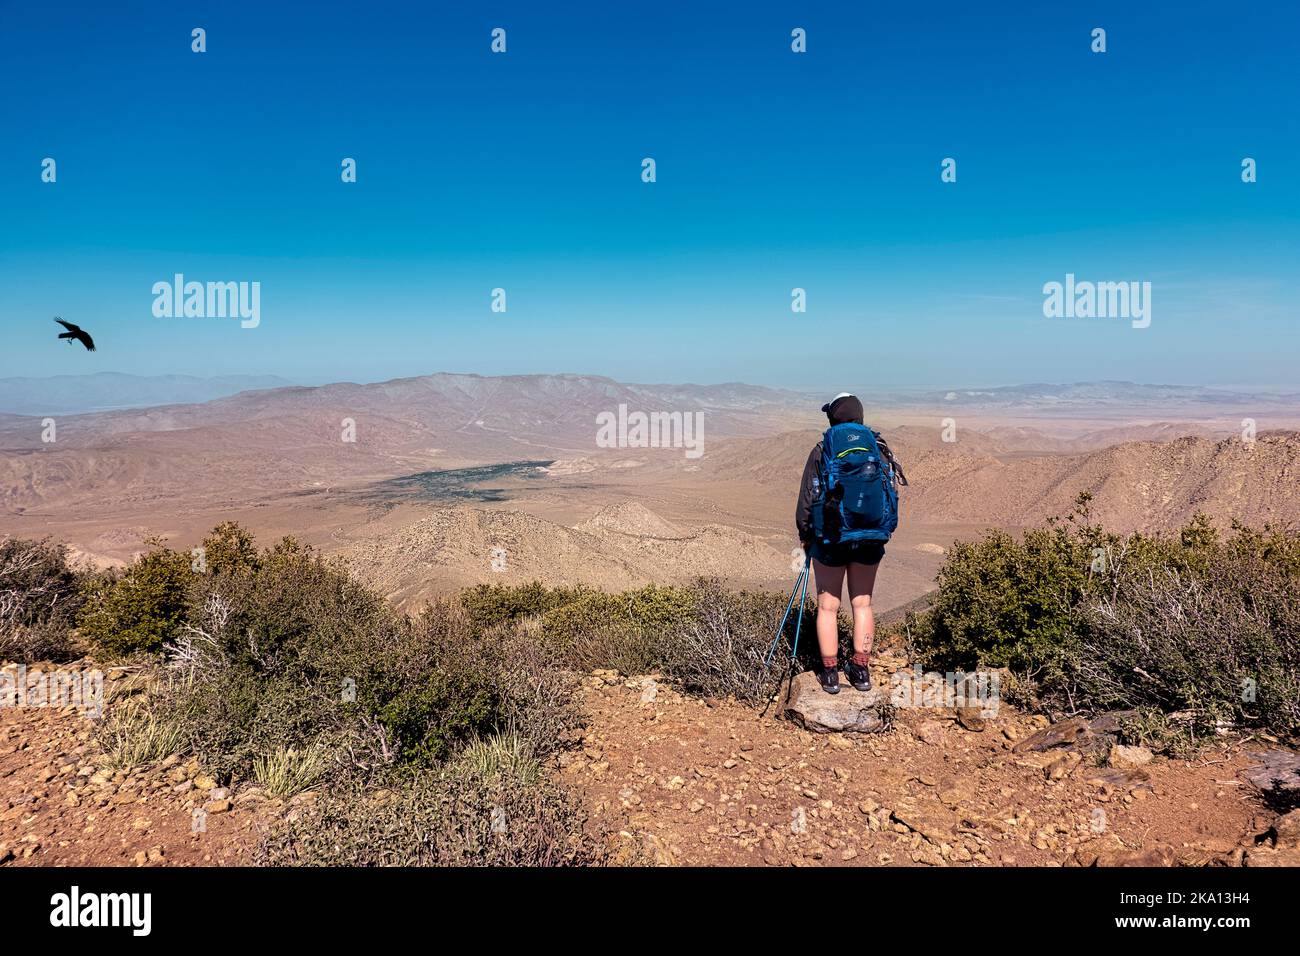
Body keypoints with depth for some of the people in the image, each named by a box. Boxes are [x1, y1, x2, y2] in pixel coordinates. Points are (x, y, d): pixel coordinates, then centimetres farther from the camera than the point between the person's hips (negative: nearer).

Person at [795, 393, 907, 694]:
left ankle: (830, 673, 12)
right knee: (862, 604, 14)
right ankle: (861, 670, 19)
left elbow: (807, 499, -5)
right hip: (870, 540, 3)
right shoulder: (880, 450, 2)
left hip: (830, 538, -3)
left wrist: (804, 535, 8)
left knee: (828, 606, 8)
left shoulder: (821, 452, -6)